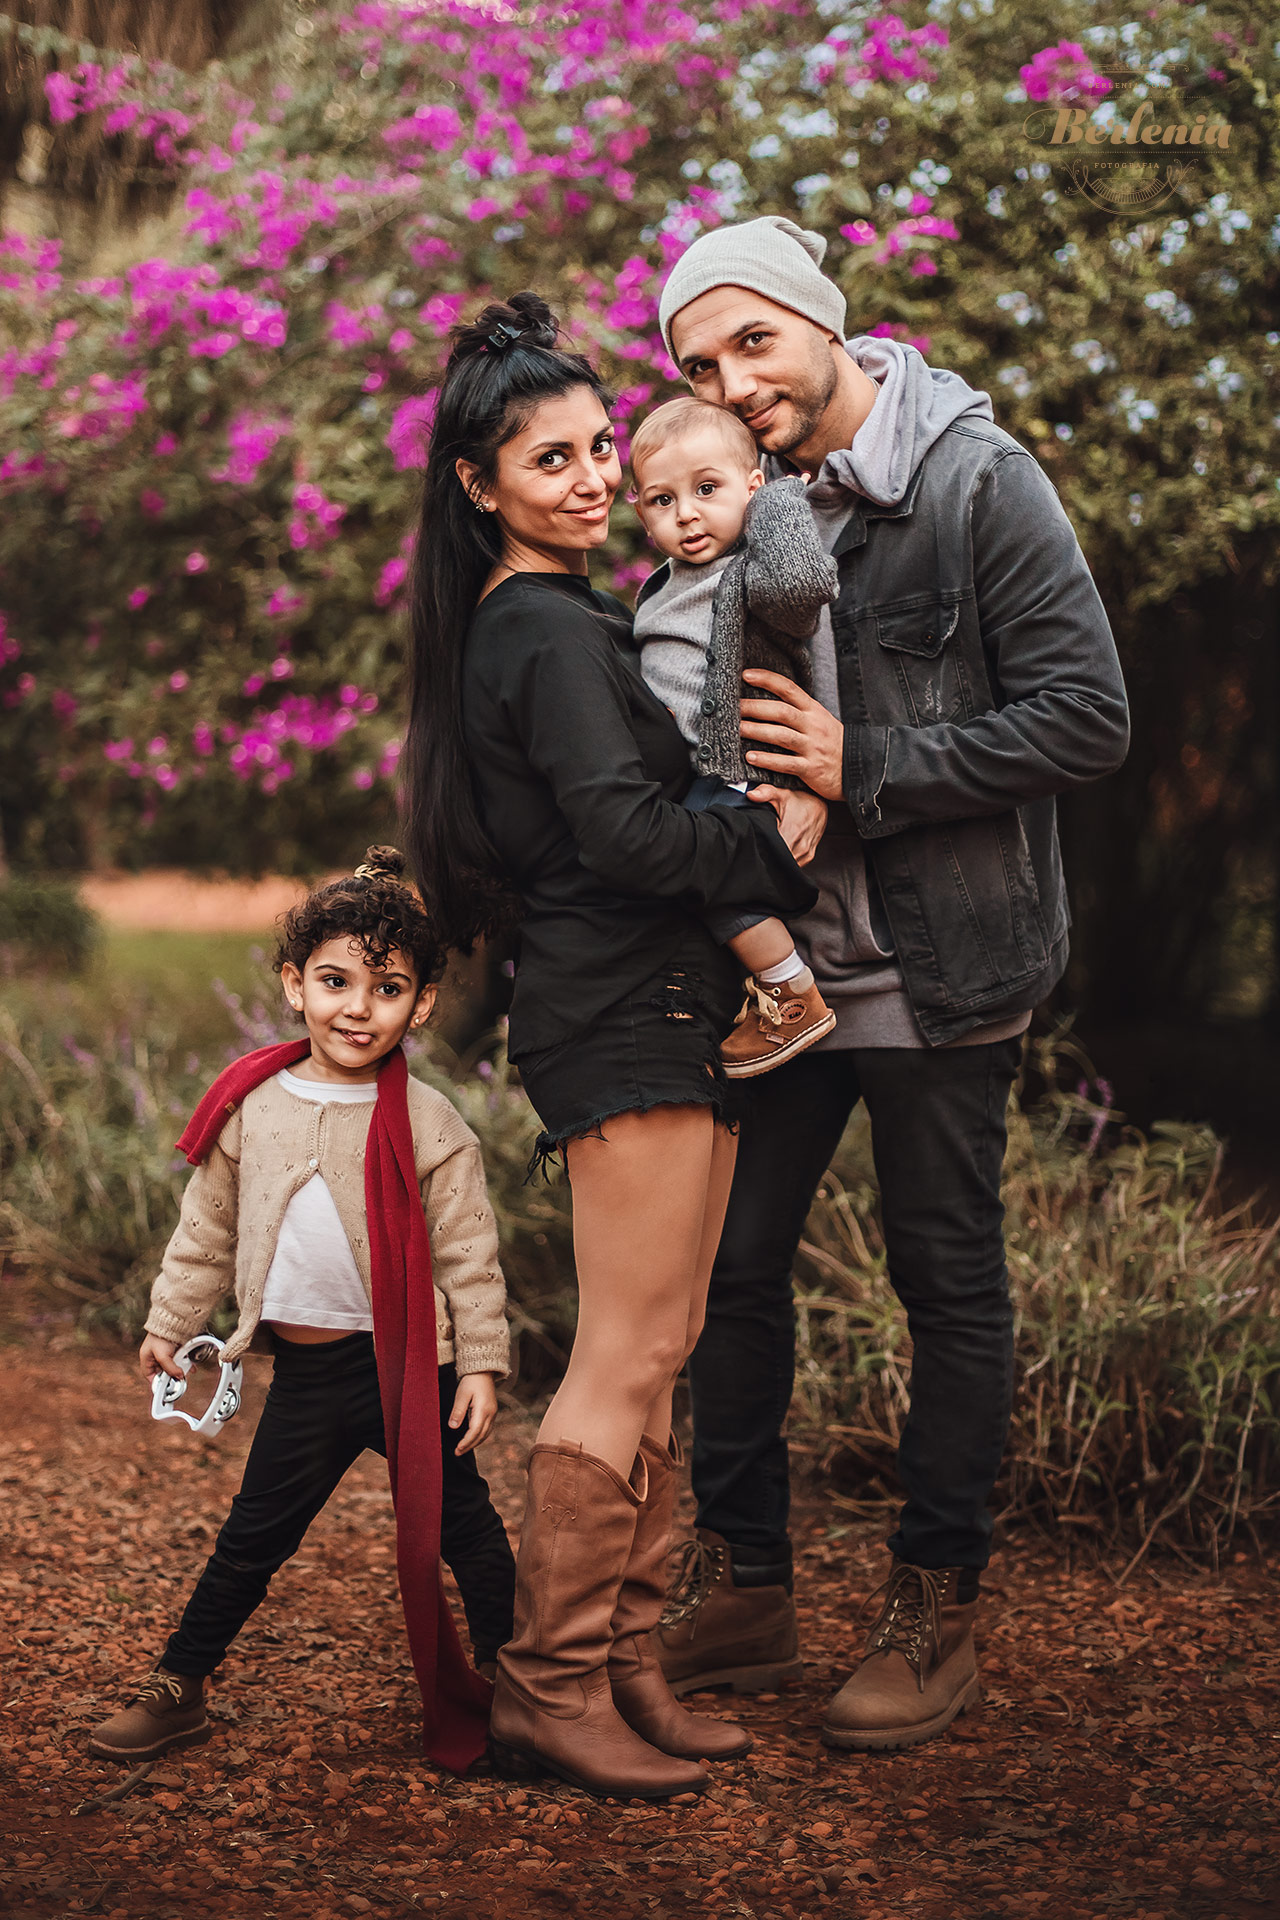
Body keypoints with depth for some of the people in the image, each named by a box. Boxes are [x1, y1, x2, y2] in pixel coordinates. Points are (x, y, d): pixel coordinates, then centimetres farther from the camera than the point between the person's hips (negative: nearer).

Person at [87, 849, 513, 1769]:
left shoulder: (431, 1125, -9)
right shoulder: (252, 1106, 0)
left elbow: (470, 1257, -5)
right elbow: (207, 1231, 11)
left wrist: (482, 1363, -6)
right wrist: (169, 1324, 13)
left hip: (409, 1359, -2)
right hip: (304, 1367, 3)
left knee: (459, 1521, 10)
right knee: (256, 1533, 10)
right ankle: (176, 1687, 20)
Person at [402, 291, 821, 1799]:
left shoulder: (530, 624, 20)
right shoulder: (550, 631, -12)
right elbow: (621, 827, -21)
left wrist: (750, 824, 8)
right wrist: (774, 844, -9)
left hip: (658, 1011, 10)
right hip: (630, 1013, -10)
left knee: (652, 1355, 11)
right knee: (624, 1360, -7)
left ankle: (621, 1667, 17)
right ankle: (549, 1687, 0)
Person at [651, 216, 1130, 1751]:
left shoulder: (976, 478, -11)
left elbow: (1087, 716, -16)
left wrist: (863, 769, -19)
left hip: (939, 968, -6)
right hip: (777, 954, 6)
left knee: (949, 1279, 6)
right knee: (732, 1257, 9)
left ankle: (936, 1611, 19)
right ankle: (741, 1591, 25)